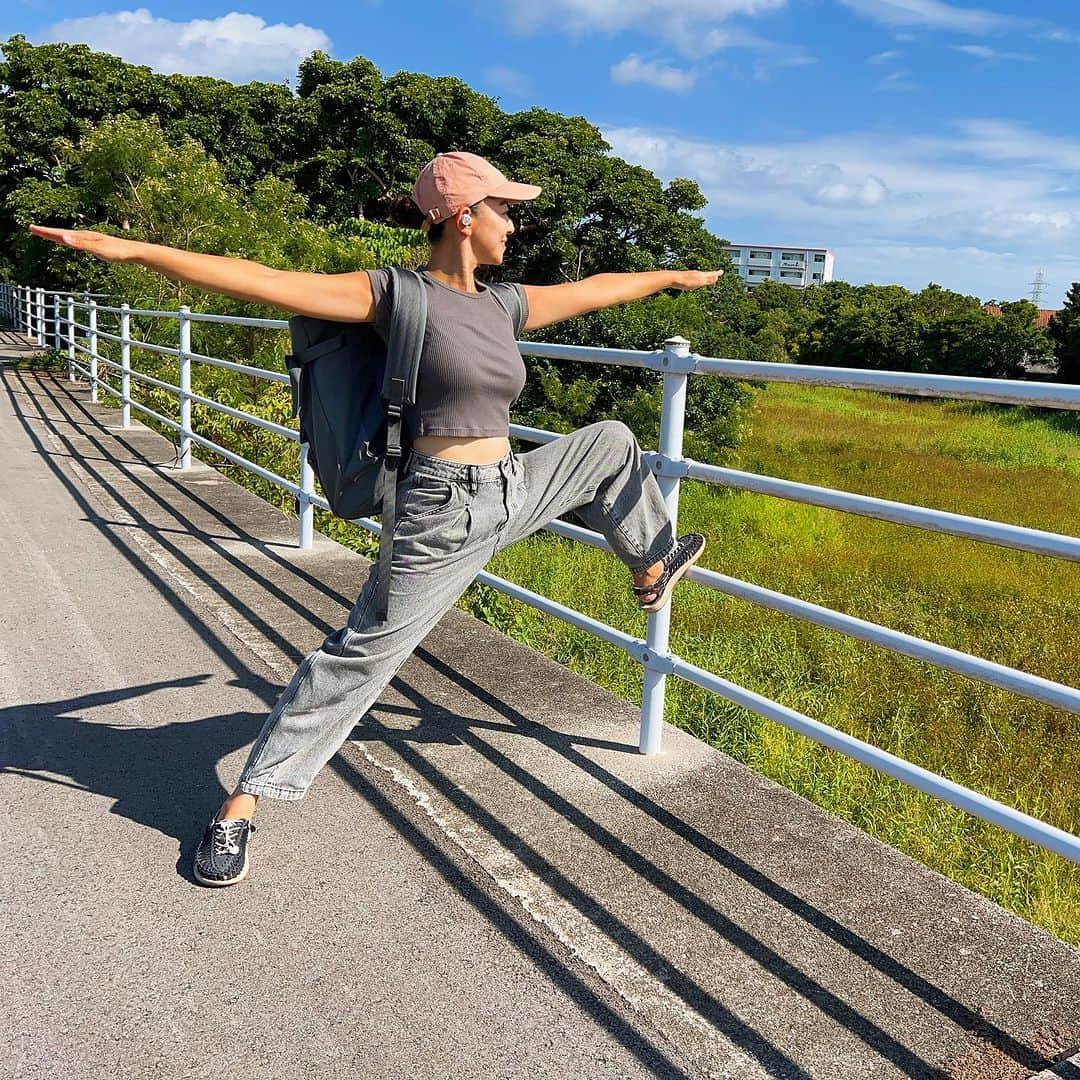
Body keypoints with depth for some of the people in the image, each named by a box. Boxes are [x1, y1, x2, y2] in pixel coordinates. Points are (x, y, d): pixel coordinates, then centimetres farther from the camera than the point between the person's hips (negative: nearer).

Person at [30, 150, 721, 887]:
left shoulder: (504, 306, 8)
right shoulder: (400, 296, -12)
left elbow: (592, 290, 22)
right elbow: (266, 282, -18)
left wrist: (674, 277, 35)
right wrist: (133, 249, -22)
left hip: (513, 495, 8)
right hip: (444, 513, -7)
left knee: (610, 442, 19)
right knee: (360, 656, -6)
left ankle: (652, 571, 43)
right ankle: (241, 806, 9)